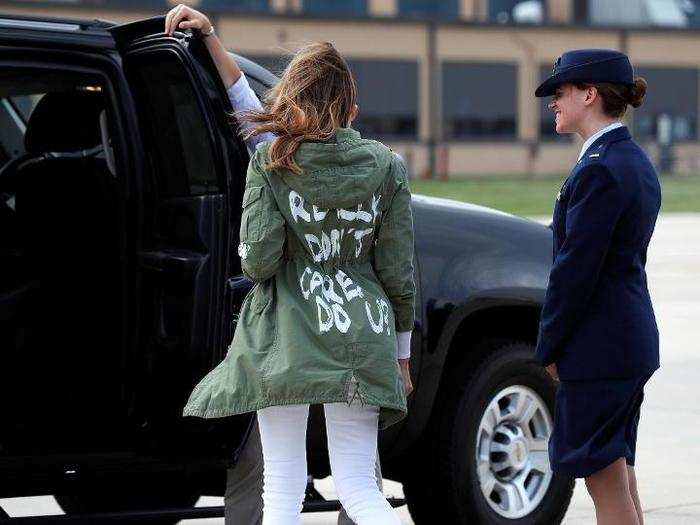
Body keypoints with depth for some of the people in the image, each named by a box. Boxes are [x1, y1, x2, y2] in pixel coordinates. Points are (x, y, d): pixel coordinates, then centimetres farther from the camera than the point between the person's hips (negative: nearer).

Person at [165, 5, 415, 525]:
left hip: (284, 343, -2)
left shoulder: (270, 161, -4)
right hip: (361, 342, 2)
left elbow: (258, 260, -9)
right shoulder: (386, 165, 3)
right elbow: (399, 272, 5)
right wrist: (401, 354, 16)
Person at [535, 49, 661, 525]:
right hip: (633, 339, 10)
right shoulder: (636, 162, 13)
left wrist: (549, 347, -10)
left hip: (598, 344, -10)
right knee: (620, 478, 15)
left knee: (608, 485, -4)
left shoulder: (599, 170, -18)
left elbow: (576, 268, -19)